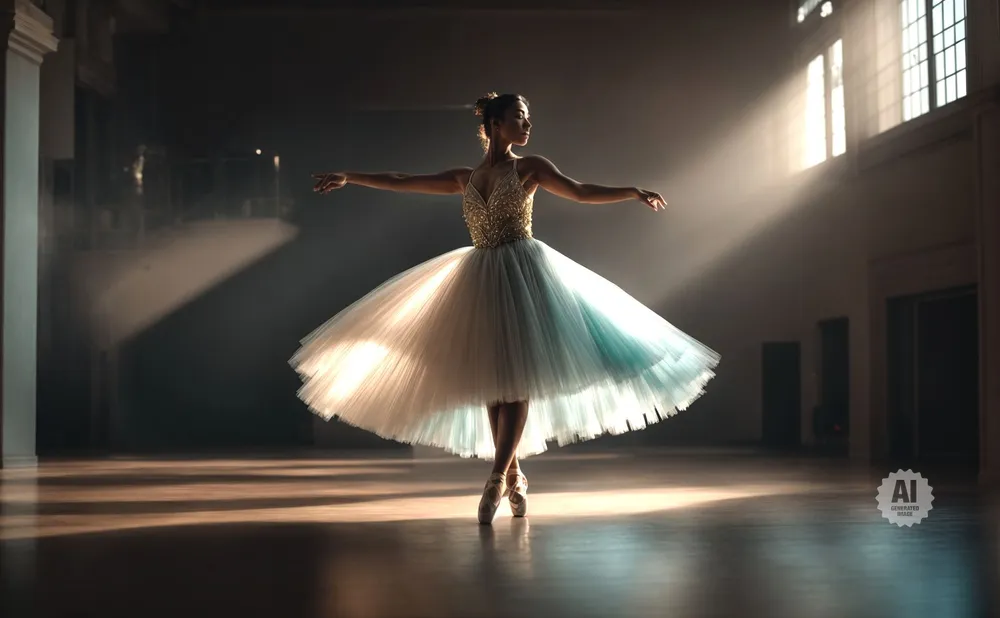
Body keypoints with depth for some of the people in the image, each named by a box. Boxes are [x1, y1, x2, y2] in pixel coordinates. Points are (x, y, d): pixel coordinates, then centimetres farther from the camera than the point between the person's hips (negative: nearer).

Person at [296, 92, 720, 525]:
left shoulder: (530, 167, 6)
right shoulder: (466, 178, 13)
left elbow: (582, 193, -1)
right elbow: (404, 182, 18)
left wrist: (634, 192, -14)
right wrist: (349, 178, 20)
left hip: (522, 275, -4)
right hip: (480, 279, 4)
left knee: (516, 377, -10)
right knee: (489, 378, 2)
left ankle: (497, 480, -11)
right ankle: (513, 477, 11)